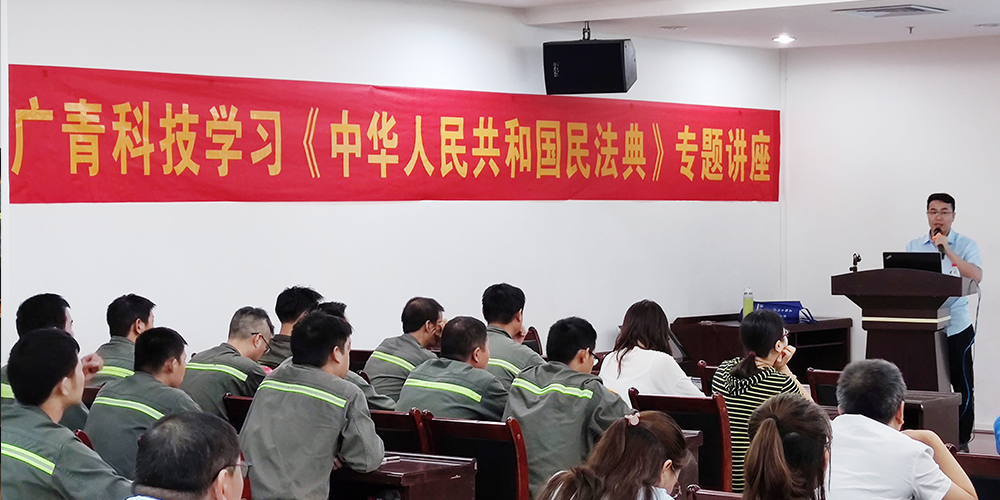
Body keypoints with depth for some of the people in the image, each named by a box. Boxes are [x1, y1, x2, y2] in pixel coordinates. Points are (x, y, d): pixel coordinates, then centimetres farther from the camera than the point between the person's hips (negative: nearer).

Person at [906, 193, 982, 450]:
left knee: (962, 386, 2)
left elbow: (976, 276, -15)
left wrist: (947, 250, -17)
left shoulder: (965, 245, 0)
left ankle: (962, 440, 12)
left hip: (956, 325, -2)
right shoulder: (914, 246, 9)